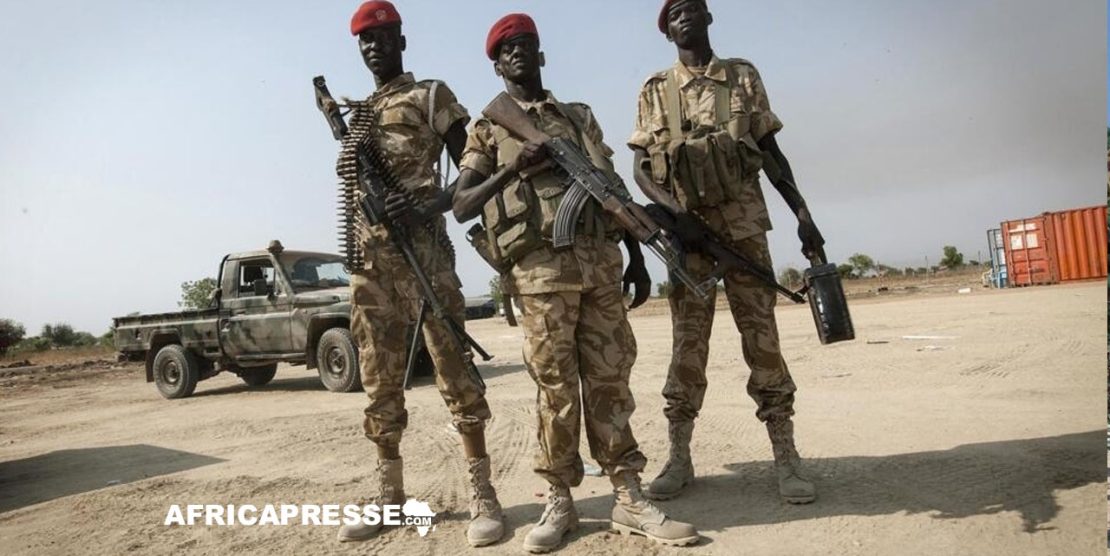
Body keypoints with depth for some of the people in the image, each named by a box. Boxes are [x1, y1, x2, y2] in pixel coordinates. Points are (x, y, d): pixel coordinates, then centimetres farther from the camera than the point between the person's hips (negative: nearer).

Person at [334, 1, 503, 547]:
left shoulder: (432, 96, 8)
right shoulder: (354, 114, 24)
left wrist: (433, 205, -17)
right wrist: (351, 253, 6)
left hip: (422, 245, -6)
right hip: (368, 254, 6)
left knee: (452, 363, -8)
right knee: (379, 375, 7)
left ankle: (482, 493, -1)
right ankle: (390, 494, 17)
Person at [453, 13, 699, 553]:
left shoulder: (580, 117, 21)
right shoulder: (488, 130, 10)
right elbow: (462, 206, 1)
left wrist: (637, 258, 13)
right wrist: (513, 168, -13)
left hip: (601, 262, 4)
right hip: (541, 268, -3)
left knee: (610, 379, 3)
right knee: (556, 385, -1)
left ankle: (629, 498, 10)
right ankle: (559, 501, 11)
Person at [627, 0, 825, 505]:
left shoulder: (744, 76, 11)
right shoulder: (655, 91, 9)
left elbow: (771, 151, 11)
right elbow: (640, 169, 4)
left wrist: (802, 212, 2)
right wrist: (676, 213, -13)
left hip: (744, 223, 1)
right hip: (686, 228, 0)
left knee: (761, 335, 0)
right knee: (687, 343, 2)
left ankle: (785, 459, 7)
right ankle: (678, 458, 10)